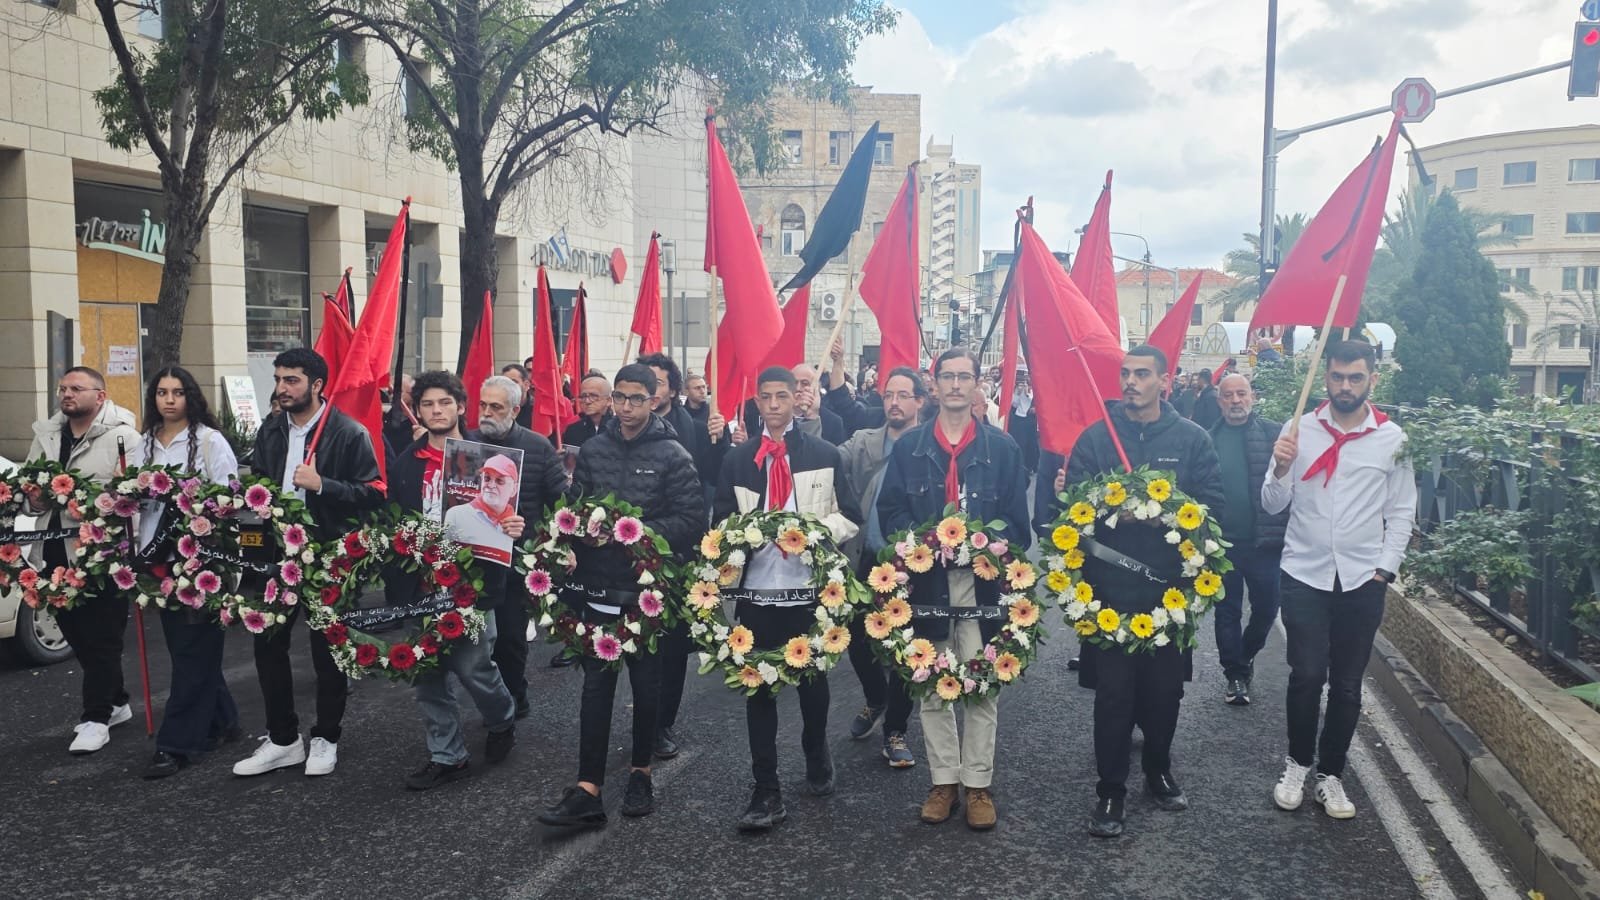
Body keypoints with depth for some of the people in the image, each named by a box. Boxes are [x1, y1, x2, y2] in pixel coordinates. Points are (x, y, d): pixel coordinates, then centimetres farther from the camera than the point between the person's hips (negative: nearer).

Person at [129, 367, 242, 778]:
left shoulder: (209, 440, -6)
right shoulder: (143, 445, 12)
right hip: (160, 556, 7)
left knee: (192, 650, -3)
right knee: (182, 646, 13)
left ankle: (177, 743, 1)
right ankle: (220, 721, 27)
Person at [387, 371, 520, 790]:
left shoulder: (484, 455, -2)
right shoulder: (406, 464, 9)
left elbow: (506, 509, 2)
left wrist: (514, 527, -20)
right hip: (421, 584, 4)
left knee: (472, 665, -2)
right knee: (428, 675, 8)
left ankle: (503, 720, 28)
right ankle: (446, 756, 22)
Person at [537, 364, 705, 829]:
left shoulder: (672, 456, -5)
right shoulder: (593, 449, 7)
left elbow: (692, 521, -12)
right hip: (599, 585, 3)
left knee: (647, 683, 11)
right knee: (596, 685, 2)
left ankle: (640, 772, 30)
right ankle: (587, 791, 4)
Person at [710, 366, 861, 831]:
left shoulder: (825, 455, 4)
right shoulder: (737, 459, 9)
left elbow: (850, 517, 3)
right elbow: (721, 522, 7)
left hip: (809, 588, -1)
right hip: (756, 589, 1)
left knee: (812, 682, 14)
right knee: (759, 689, 2)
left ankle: (817, 760, 40)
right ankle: (766, 793, 9)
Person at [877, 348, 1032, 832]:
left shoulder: (1002, 447, 5)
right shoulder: (909, 447, 8)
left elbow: (1016, 518, 4)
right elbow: (890, 509, 5)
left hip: (982, 580, -1)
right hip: (927, 581, 1)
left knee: (981, 688, 3)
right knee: (932, 688, 8)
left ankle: (978, 783, 14)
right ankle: (943, 780, 20)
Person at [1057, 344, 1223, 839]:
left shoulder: (1191, 438, 4)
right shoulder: (1095, 436, 2)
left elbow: (1212, 503, 0)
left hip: (1169, 585, 1)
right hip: (1110, 585, -1)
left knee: (1165, 686, 13)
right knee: (1113, 691, 2)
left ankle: (1159, 769, 36)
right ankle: (1110, 790, 15)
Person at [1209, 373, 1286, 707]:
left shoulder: (1275, 434, -3)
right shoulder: (1209, 440, 1)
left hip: (1265, 541, -1)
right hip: (1223, 541, 1)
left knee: (1266, 607, 11)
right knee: (1227, 611, 10)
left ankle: (1246, 654, 39)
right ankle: (1236, 673, 25)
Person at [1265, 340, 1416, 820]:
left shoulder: (1392, 438, 1)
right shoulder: (1300, 430, 0)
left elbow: (1402, 512, 6)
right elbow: (1272, 504, 0)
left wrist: (1384, 569, -1)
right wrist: (1282, 468, -18)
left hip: (1363, 581, 1)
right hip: (1305, 575, -1)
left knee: (1347, 685, 8)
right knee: (1307, 675, -7)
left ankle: (1330, 775, 24)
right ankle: (1298, 763, 16)